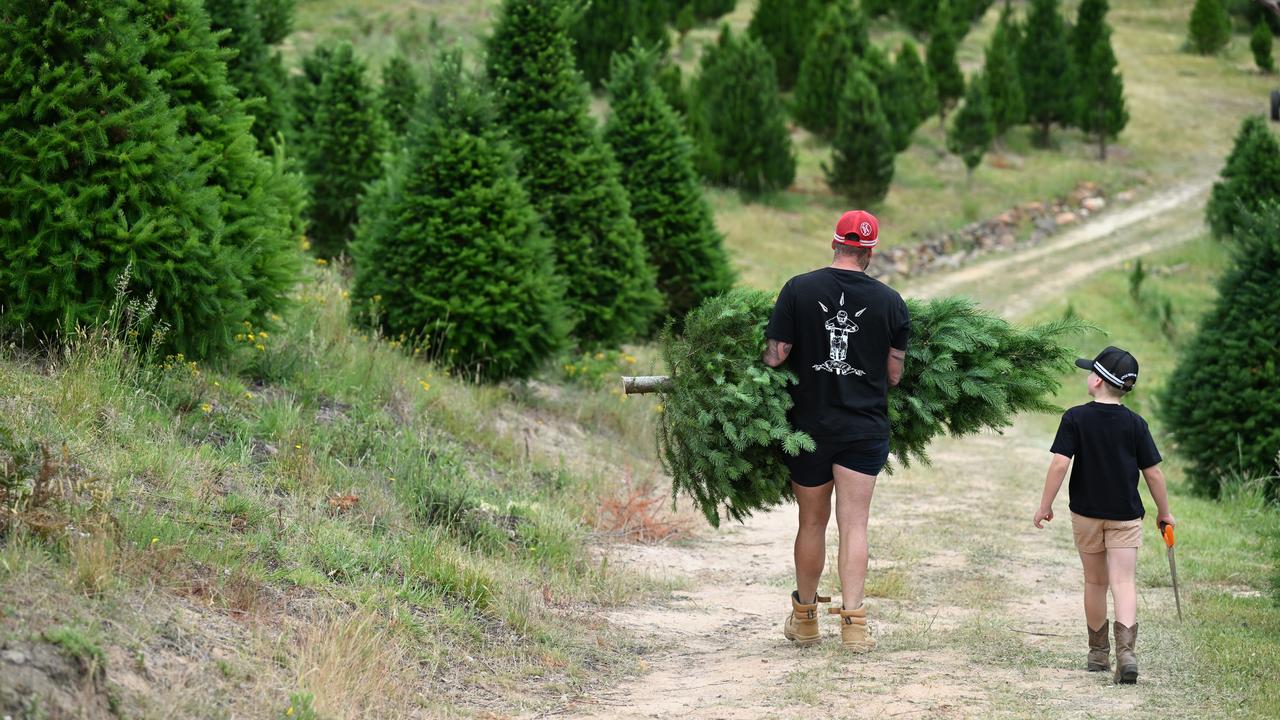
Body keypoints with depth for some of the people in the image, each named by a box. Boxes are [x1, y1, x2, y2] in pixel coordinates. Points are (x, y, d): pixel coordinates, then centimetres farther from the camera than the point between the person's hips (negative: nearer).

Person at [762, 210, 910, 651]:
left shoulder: (798, 289, -6)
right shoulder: (890, 301, -2)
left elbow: (775, 357, -7)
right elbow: (895, 374, 3)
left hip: (809, 424, 0)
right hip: (865, 428, 0)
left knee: (812, 522, 12)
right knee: (854, 524, 0)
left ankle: (804, 618, 25)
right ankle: (853, 619, -10)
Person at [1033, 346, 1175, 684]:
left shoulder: (1075, 419, -8)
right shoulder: (1135, 424, -3)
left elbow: (1060, 463, -15)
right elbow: (1153, 472, -2)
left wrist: (1045, 505, -6)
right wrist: (1164, 512, 11)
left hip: (1086, 514, 0)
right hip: (1125, 516, 0)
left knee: (1095, 581, 15)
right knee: (1124, 582, -3)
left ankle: (1099, 653, 24)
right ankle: (1126, 650, -23)